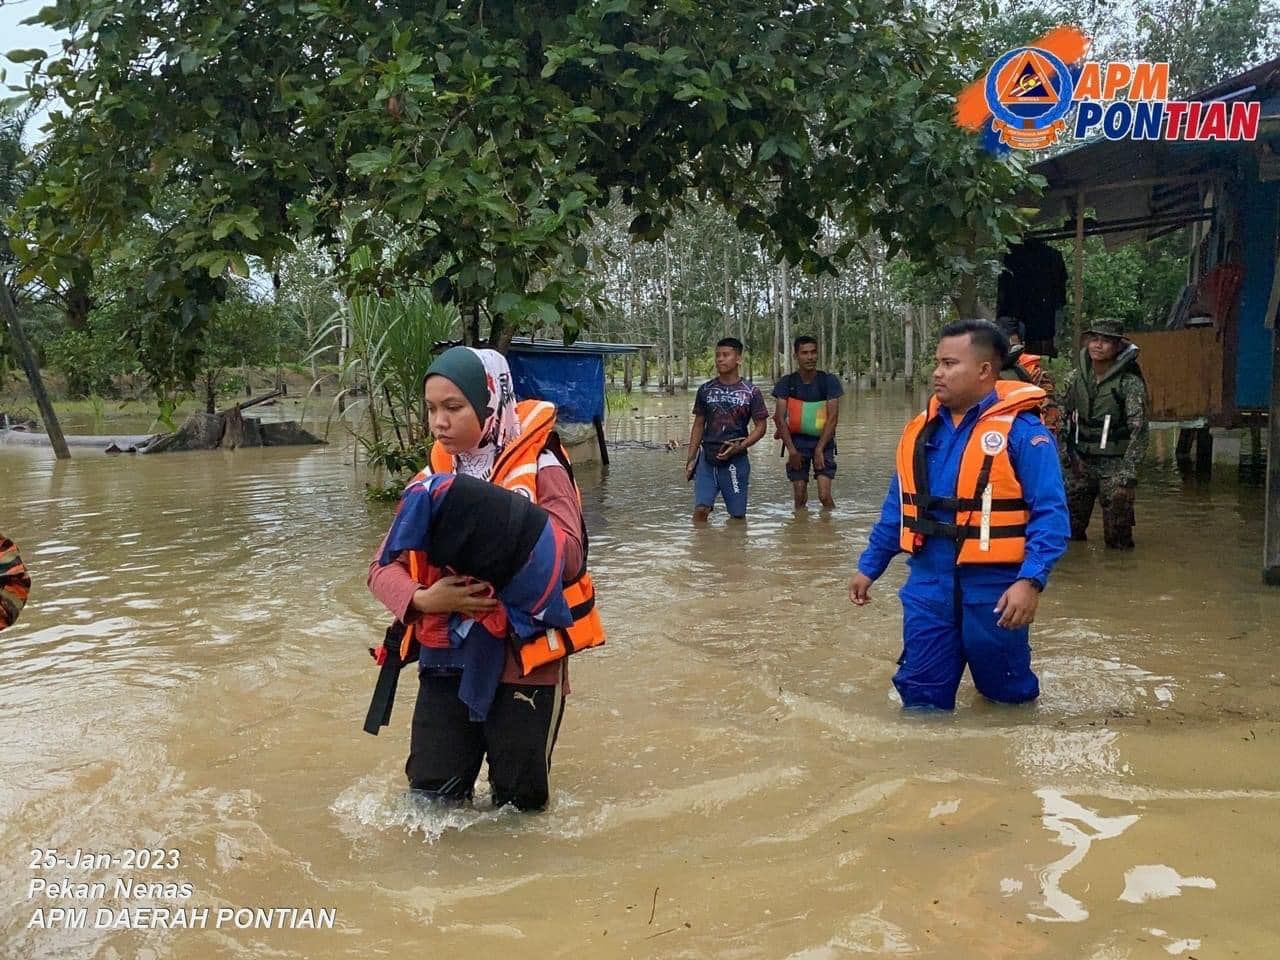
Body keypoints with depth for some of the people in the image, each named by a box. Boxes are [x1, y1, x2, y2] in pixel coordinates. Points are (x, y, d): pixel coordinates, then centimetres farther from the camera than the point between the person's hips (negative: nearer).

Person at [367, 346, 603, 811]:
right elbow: (383, 568, 3)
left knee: (518, 805, 9)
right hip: (447, 660, 4)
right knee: (430, 799, 8)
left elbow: (568, 556, -22)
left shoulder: (539, 469, -9)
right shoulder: (431, 481, 6)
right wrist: (422, 600, -18)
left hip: (525, 661, -4)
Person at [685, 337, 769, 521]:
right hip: (707, 458, 1)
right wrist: (691, 458, 7)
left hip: (736, 460, -1)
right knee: (700, 509, -11)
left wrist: (740, 447, -15)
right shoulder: (705, 390, 7)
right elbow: (698, 425, 12)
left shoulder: (750, 392, -1)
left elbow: (760, 427, 1)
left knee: (738, 515, 5)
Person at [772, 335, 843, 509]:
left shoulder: (829, 381, -6)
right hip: (797, 442, 1)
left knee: (824, 496, -12)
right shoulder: (786, 383, -2)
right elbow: (780, 418, -4)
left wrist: (819, 449, -13)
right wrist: (791, 450, -12)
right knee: (800, 497, 2)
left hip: (823, 442, -1)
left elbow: (833, 417, -8)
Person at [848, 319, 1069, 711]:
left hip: (993, 592, -4)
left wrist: (1031, 580, -29)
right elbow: (898, 507, 16)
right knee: (921, 696, 11)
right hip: (928, 587, 5)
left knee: (1007, 695, 15)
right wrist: (869, 566, 17)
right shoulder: (921, 429, 7)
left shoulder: (1021, 430, -13)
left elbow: (1049, 514, -18)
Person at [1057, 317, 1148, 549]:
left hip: (1114, 465, -4)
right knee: (1069, 532, 9)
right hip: (1079, 462, 5)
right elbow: (1062, 421, 13)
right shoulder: (1074, 379, 3)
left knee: (1117, 538, -3)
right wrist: (1062, 456, 6)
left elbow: (1138, 429, -15)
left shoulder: (1130, 382, -11)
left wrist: (1128, 473, -20)